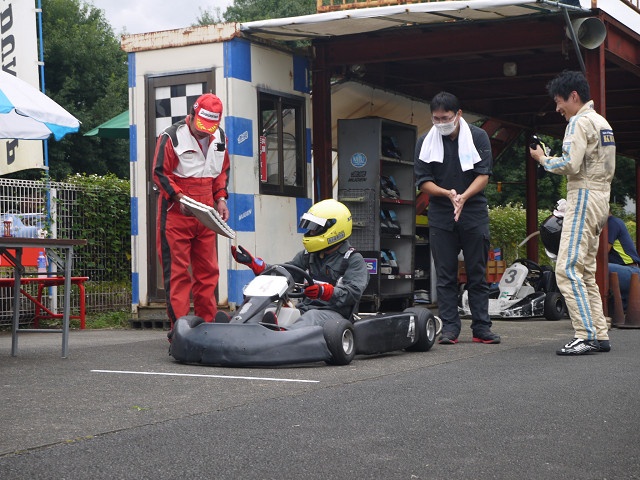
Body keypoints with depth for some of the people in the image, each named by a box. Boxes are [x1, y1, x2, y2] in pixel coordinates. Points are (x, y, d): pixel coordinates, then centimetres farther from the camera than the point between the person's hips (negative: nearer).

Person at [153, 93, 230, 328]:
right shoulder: (171, 137, -8)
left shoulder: (220, 138, 10)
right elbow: (160, 173, -7)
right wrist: (180, 197, -19)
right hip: (176, 214, -5)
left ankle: (207, 324, 14)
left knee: (208, 270, 7)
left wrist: (220, 198, 6)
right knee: (177, 271, -5)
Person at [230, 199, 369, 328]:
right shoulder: (308, 255, 22)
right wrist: (253, 262, 4)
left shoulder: (354, 260, 2)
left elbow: (352, 292, -13)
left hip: (334, 313, -6)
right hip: (304, 310, 6)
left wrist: (323, 291, -32)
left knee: (313, 316, -41)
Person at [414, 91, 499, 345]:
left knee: (478, 274, 3)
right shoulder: (425, 142, 5)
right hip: (441, 216, 1)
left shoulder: (478, 137, 2)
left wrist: (464, 196, -20)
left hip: (474, 213, -1)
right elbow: (423, 181, 2)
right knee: (445, 276, 2)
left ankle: (482, 328, 7)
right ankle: (449, 328, 5)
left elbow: (483, 175, -4)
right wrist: (448, 194, -16)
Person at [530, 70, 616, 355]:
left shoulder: (580, 122, -10)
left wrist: (543, 159, -2)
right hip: (601, 197, 10)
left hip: (584, 197, -10)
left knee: (567, 270, -13)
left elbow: (570, 165, -20)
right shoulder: (602, 123, 20)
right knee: (585, 272, 12)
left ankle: (586, 336, -17)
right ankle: (600, 335, 10)